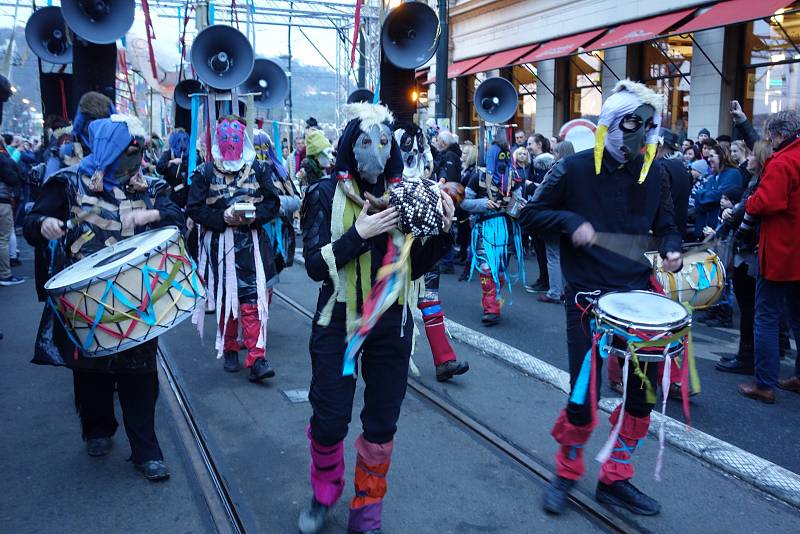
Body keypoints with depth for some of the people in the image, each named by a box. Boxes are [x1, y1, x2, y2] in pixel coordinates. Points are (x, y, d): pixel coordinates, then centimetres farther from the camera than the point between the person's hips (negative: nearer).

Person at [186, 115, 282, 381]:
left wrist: (253, 215, -13)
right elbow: (194, 209, -1)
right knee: (225, 298, 9)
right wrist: (223, 217, -15)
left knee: (253, 299, -7)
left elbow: (273, 203, 6)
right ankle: (229, 350, 27)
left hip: (252, 243, 0)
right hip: (220, 245, 0)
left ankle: (256, 358, -7)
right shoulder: (205, 172, 3)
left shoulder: (258, 169, 6)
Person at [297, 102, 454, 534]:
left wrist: (442, 230, -12)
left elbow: (416, 266, 4)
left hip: (392, 325, 2)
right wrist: (358, 234, -24)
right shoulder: (326, 195, -5)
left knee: (382, 425, 11)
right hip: (338, 324, -2)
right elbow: (315, 265, -12)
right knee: (329, 421, 5)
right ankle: (323, 494, 36)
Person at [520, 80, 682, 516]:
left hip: (638, 293, 5)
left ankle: (615, 480, 27)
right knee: (583, 398, -2)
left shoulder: (654, 174, 6)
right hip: (588, 299, -4)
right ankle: (566, 472, 27)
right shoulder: (576, 168, -6)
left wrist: (671, 251, -7)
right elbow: (530, 214, -2)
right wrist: (571, 221, -19)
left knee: (642, 392, 8)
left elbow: (665, 227, 15)